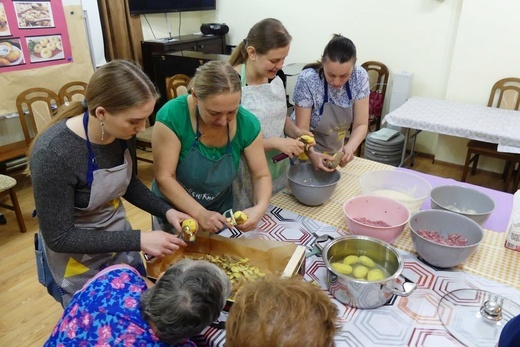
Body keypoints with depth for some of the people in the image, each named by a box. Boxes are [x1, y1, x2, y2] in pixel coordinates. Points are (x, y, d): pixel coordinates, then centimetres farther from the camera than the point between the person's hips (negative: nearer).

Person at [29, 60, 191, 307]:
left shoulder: (121, 133, -16)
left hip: (118, 242, 5)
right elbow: (59, 238, -25)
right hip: (76, 262, -5)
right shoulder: (52, 154, -33)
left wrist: (166, 211, -10)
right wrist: (138, 240, -28)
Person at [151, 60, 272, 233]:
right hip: (174, 209, -2)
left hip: (220, 210, 2)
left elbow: (261, 175, -12)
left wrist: (260, 207, -31)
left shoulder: (247, 123, -20)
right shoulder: (172, 116, -29)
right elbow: (164, 177, -25)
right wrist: (200, 213, -34)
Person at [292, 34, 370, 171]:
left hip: (334, 152, 4)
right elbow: (302, 130, -24)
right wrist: (312, 154, -44)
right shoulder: (307, 80, -27)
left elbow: (361, 124, -16)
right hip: (305, 153, -3)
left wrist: (349, 148, -35)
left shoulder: (360, 77, -17)